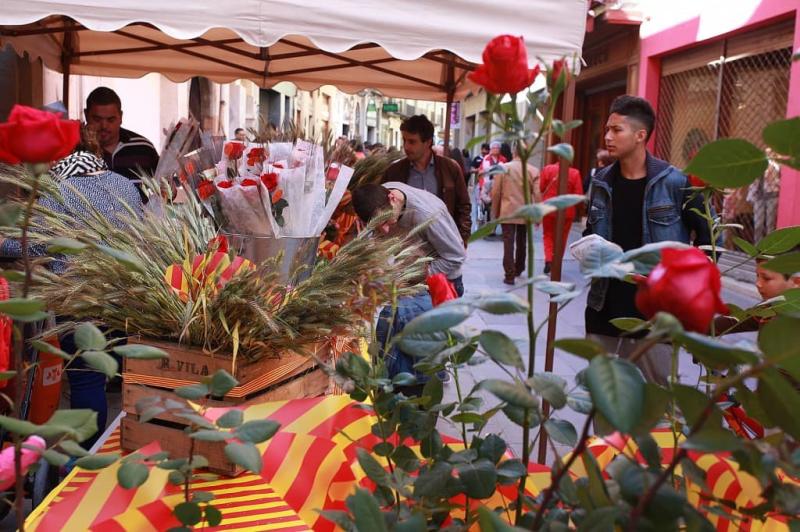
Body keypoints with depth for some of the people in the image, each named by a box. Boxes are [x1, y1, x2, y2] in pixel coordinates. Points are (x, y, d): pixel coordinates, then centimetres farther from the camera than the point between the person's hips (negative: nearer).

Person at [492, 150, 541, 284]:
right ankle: (518, 270, 34)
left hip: (507, 212, -1)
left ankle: (509, 275, -7)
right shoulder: (534, 171, -5)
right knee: (521, 243, 18)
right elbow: (537, 195, -6)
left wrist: (495, 212, 8)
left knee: (508, 244, -1)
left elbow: (495, 193, -2)